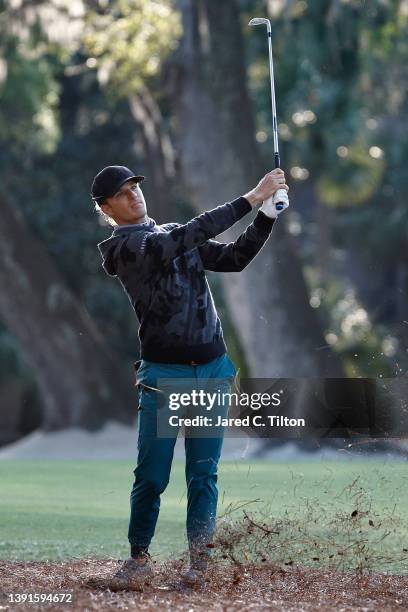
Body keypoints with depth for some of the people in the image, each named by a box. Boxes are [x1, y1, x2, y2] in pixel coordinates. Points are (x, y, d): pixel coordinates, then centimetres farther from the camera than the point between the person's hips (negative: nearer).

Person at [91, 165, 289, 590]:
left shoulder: (174, 235, 15)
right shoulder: (125, 246, -7)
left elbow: (234, 258, 7)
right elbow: (188, 237, -20)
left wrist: (268, 213, -8)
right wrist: (252, 198, -22)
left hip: (212, 371, 5)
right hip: (164, 376, -5)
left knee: (203, 474, 4)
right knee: (151, 476, -3)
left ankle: (199, 560, 10)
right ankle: (139, 560, 11)